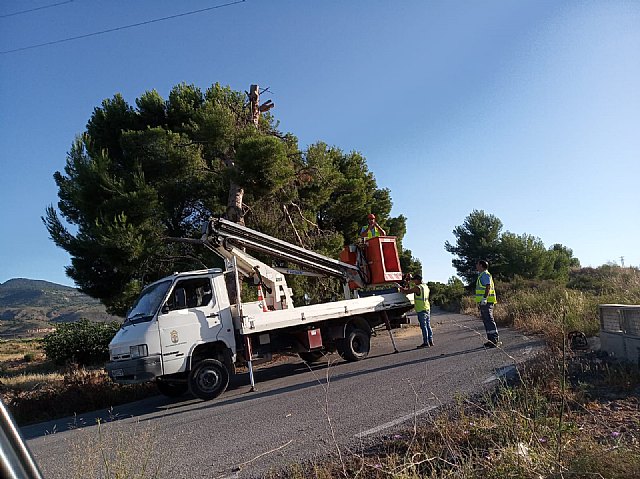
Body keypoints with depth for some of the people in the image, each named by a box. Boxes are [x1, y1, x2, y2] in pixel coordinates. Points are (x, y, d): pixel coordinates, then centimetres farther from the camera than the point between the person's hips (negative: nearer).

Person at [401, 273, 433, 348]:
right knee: (428, 326, 13)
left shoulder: (417, 287, -15)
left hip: (421, 310, -8)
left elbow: (407, 291, -14)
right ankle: (430, 341, 18)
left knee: (424, 326, -4)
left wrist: (400, 288, 0)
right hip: (427, 308, 8)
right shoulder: (426, 286, 11)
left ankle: (426, 343, 0)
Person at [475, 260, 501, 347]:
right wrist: (479, 303, 24)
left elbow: (488, 287, -18)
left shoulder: (485, 274, -8)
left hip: (486, 302, -10)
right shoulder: (481, 275, 22)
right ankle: (492, 340, 14)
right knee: (487, 321, 11)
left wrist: (484, 298, -26)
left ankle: (495, 341, -8)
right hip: (483, 303, 10)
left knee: (489, 321, -10)